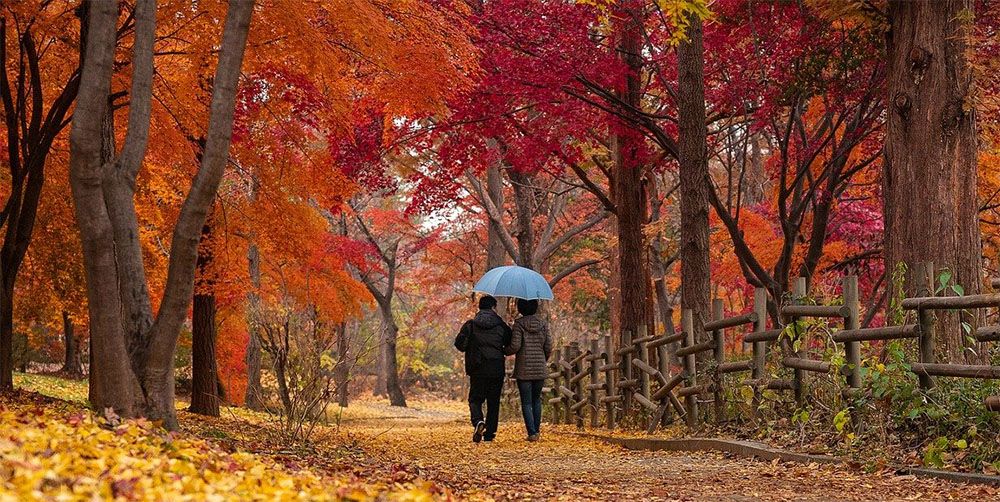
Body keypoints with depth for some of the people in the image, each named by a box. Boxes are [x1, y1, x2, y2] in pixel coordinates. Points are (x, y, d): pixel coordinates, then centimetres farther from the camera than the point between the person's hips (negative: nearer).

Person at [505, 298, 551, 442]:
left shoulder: (519, 324, -8)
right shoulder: (543, 324, 3)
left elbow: (515, 346, -14)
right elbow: (548, 348, 3)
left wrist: (505, 351, 7)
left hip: (524, 369, -4)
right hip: (540, 369, 4)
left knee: (526, 402, 1)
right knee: (536, 399, 19)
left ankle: (532, 433, -6)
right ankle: (537, 430, 17)